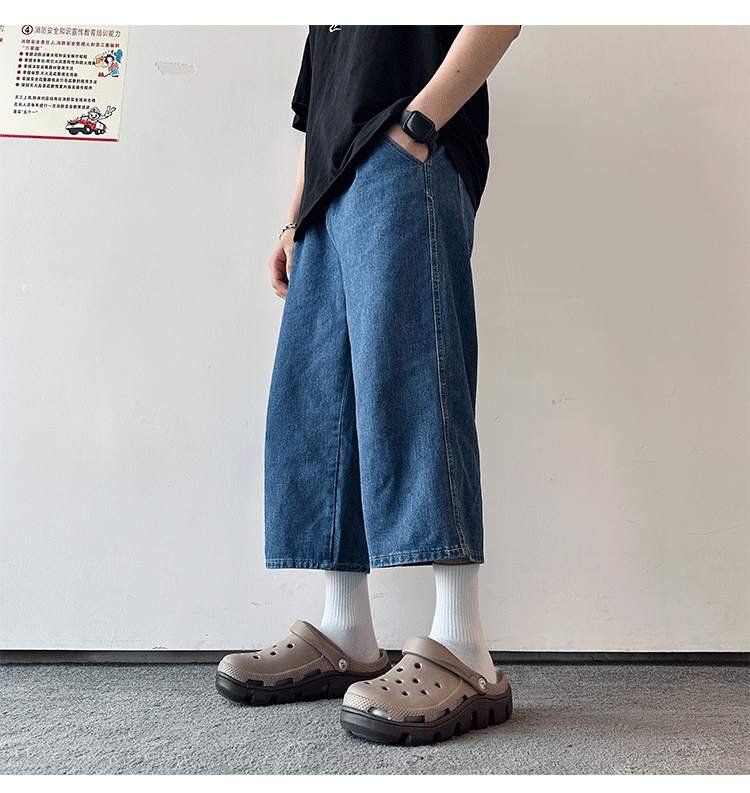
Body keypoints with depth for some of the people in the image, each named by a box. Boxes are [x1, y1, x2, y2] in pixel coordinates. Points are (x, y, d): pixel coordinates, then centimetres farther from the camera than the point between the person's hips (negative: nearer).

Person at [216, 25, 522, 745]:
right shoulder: (323, 26, 37)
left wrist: (418, 119, -14)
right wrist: (294, 224, 19)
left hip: (404, 164, -8)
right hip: (330, 196, 8)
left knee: (404, 371, -22)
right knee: (313, 400, -4)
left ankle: (464, 655, -21)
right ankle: (346, 641, -1)